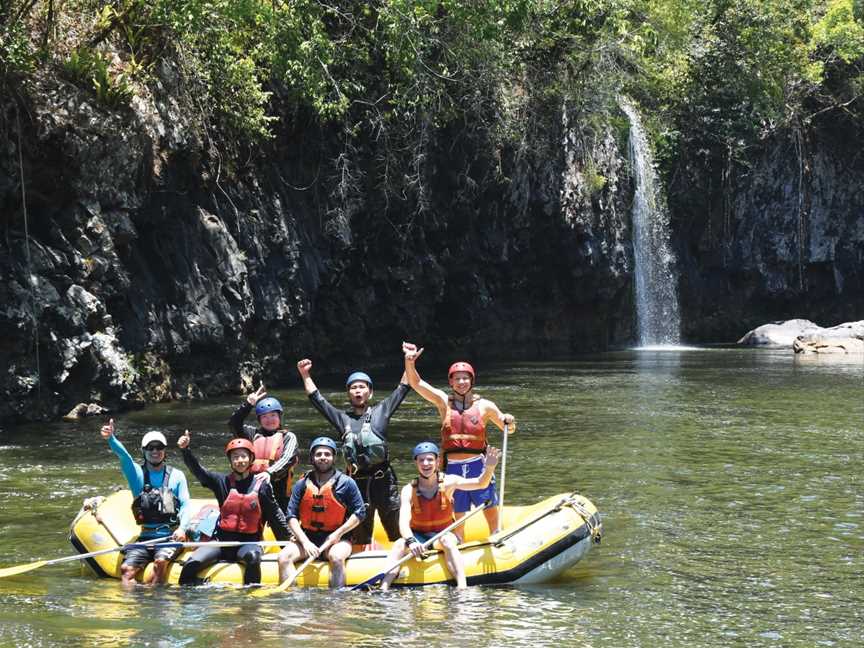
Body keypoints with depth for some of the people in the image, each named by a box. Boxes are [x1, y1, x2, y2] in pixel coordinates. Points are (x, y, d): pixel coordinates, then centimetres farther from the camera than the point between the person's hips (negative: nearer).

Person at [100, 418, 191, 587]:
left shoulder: (176, 476, 7)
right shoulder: (137, 473, 7)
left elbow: (185, 505, -1)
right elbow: (123, 455, -12)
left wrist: (182, 528, -22)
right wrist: (110, 438, -33)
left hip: (170, 537, -2)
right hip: (145, 537, 2)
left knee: (161, 562, -31)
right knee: (126, 569, -21)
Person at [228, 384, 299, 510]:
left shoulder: (288, 437, 7)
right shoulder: (253, 434, 16)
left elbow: (288, 459, -9)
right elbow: (234, 423, 5)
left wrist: (270, 472, -25)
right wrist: (248, 404, -6)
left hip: (279, 490, -3)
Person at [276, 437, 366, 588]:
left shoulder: (346, 483, 0)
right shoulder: (302, 485, 6)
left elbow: (359, 513, 0)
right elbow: (292, 516, 2)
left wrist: (337, 534, -9)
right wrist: (305, 542, -12)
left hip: (336, 538, -3)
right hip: (307, 537, 3)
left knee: (336, 557, -35)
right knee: (284, 557, -22)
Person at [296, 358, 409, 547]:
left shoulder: (380, 411, 10)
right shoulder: (343, 418, 14)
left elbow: (402, 389, 9)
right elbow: (317, 399, 15)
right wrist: (305, 375, 11)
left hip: (384, 482, -2)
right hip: (357, 483, 2)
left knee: (396, 532, 2)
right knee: (360, 536, 9)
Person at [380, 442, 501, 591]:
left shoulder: (448, 482, -8)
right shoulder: (409, 490, -10)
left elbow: (480, 483, -16)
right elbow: (404, 522, -23)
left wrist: (489, 468, -38)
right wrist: (411, 541, -43)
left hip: (444, 535, -1)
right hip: (418, 537, 1)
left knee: (447, 541, -35)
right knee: (400, 544, -29)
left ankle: (462, 587, -49)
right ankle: (384, 588, -42)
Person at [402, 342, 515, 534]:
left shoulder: (484, 406, 4)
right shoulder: (443, 402, 4)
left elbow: (508, 430, 13)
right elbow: (415, 382, -5)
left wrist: (509, 422, -10)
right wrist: (410, 361, -20)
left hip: (478, 465, 0)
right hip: (452, 467, 1)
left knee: (491, 511, 0)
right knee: (457, 516, 8)